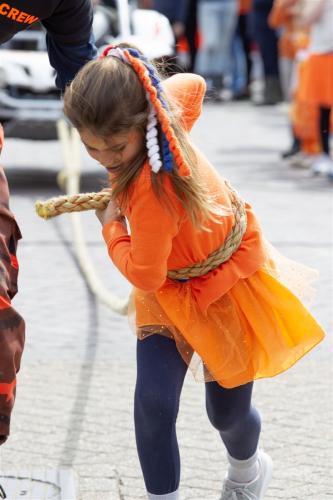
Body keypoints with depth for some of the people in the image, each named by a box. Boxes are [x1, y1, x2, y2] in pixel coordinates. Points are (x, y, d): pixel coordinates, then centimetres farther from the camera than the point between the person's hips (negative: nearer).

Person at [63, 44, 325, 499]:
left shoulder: (151, 189, -41)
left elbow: (144, 276, -30)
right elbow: (191, 85, 4)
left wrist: (111, 226, -13)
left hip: (227, 290, -7)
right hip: (172, 289, 7)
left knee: (227, 412, 12)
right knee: (153, 402, -9)